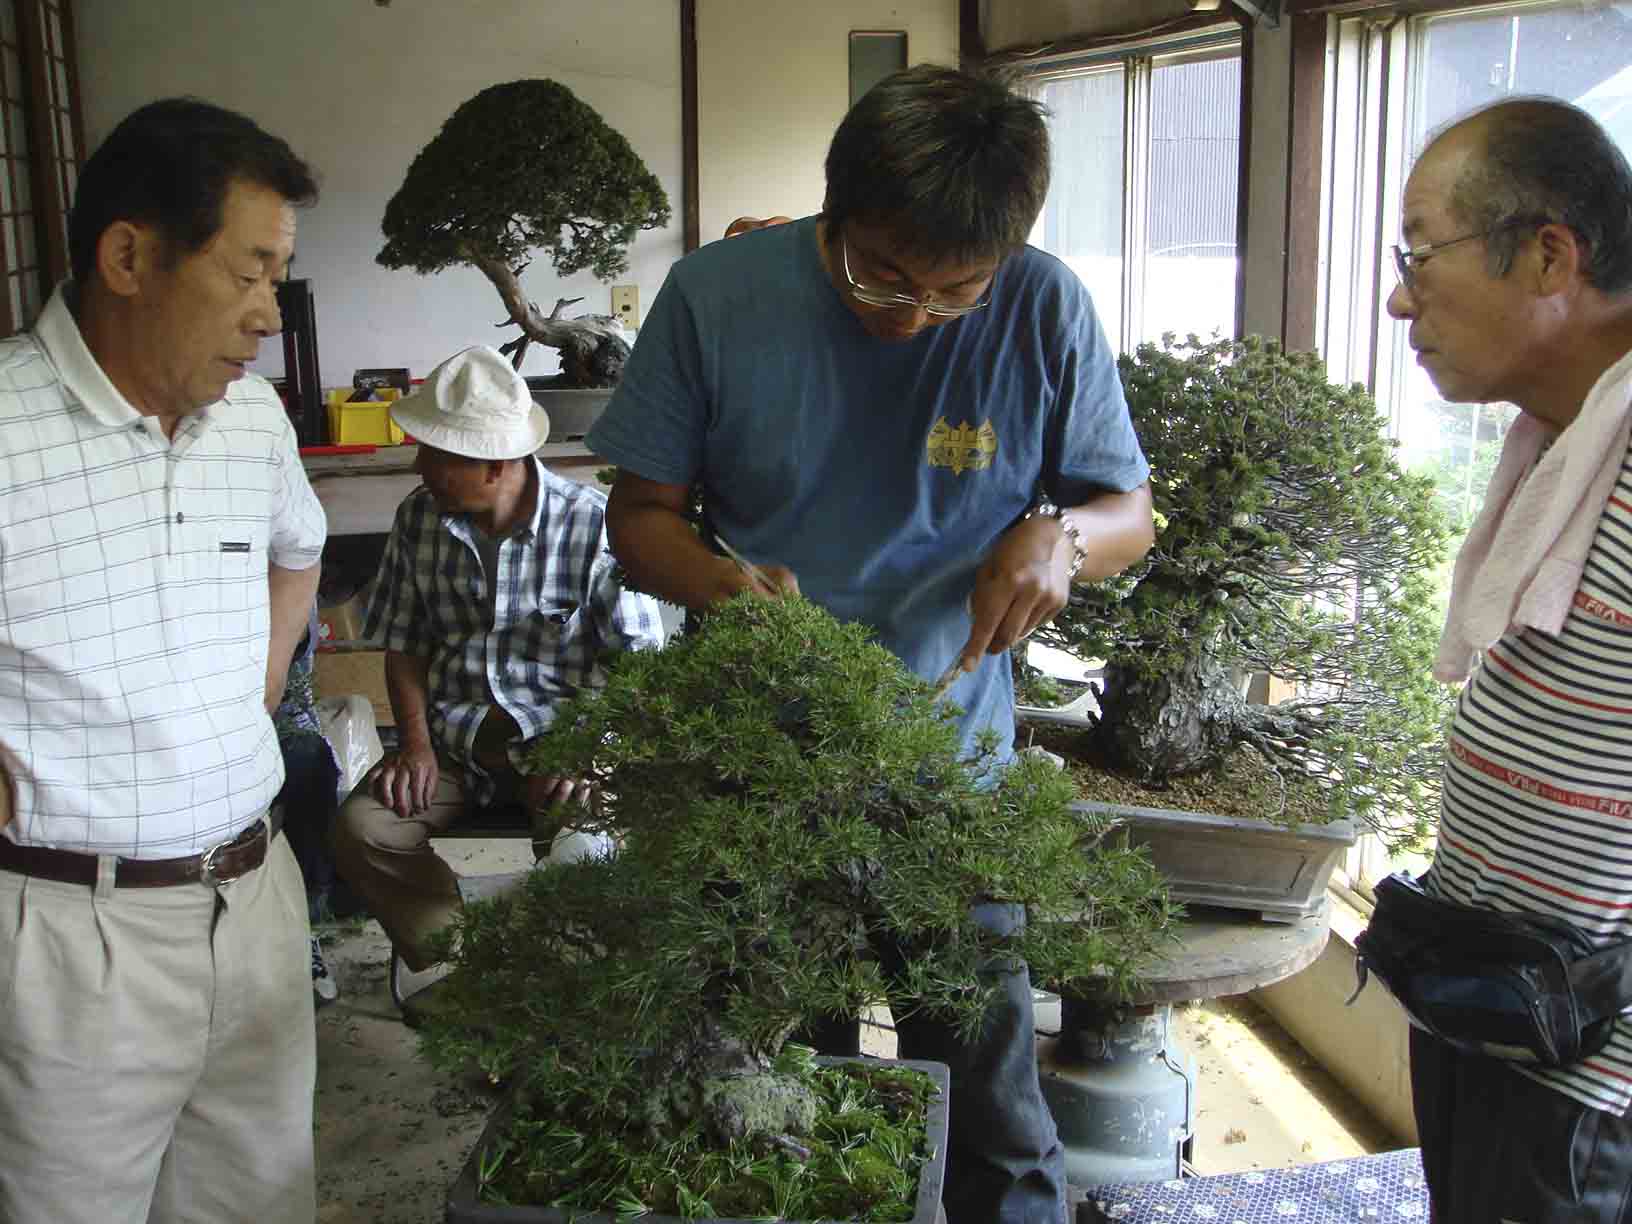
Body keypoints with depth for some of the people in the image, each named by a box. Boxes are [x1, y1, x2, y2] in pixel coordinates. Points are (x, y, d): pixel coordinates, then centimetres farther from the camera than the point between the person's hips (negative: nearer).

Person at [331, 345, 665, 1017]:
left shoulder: (593, 525, -11)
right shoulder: (420, 518, 3)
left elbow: (639, 660, -7)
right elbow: (404, 642, 10)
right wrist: (415, 742, -5)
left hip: (561, 728, -4)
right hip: (452, 731, 4)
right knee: (362, 828, -21)